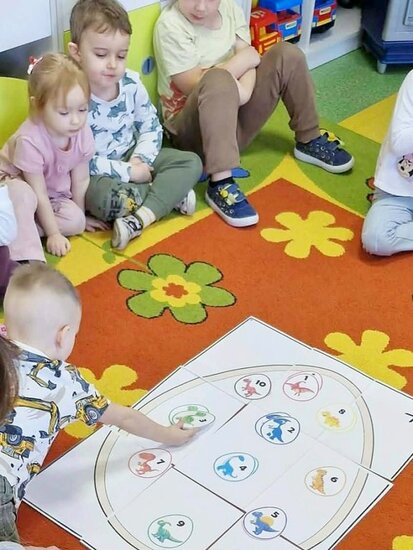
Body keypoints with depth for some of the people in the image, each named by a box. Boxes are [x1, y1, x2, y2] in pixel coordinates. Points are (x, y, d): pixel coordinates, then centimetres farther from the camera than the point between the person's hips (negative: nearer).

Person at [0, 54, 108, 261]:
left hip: (54, 191, 6)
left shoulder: (84, 134, -20)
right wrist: (53, 234, -22)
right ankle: (28, 258, -39)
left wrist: (80, 216, 3)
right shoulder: (30, 141, -36)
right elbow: (39, 193, -27)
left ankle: (21, 226, -16)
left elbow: (80, 180, -6)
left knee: (75, 221, -16)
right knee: (24, 197, -39)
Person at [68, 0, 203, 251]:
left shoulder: (132, 83, -7)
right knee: (110, 200, -40)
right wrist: (128, 173, -23)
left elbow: (151, 126, 4)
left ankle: (140, 219, -26)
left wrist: (141, 159, -16)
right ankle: (171, 192, -14)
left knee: (191, 162, -8)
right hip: (94, 173, -6)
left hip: (132, 158, 6)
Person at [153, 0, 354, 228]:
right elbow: (196, 86, -22)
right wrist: (242, 58, -15)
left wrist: (243, 88, -26)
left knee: (287, 54, -6)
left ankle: (309, 141, 6)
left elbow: (251, 58, -4)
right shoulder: (170, 25, -17)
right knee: (219, 81, -38)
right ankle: (220, 184, -39)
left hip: (235, 116, 7)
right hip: (192, 128, -6)